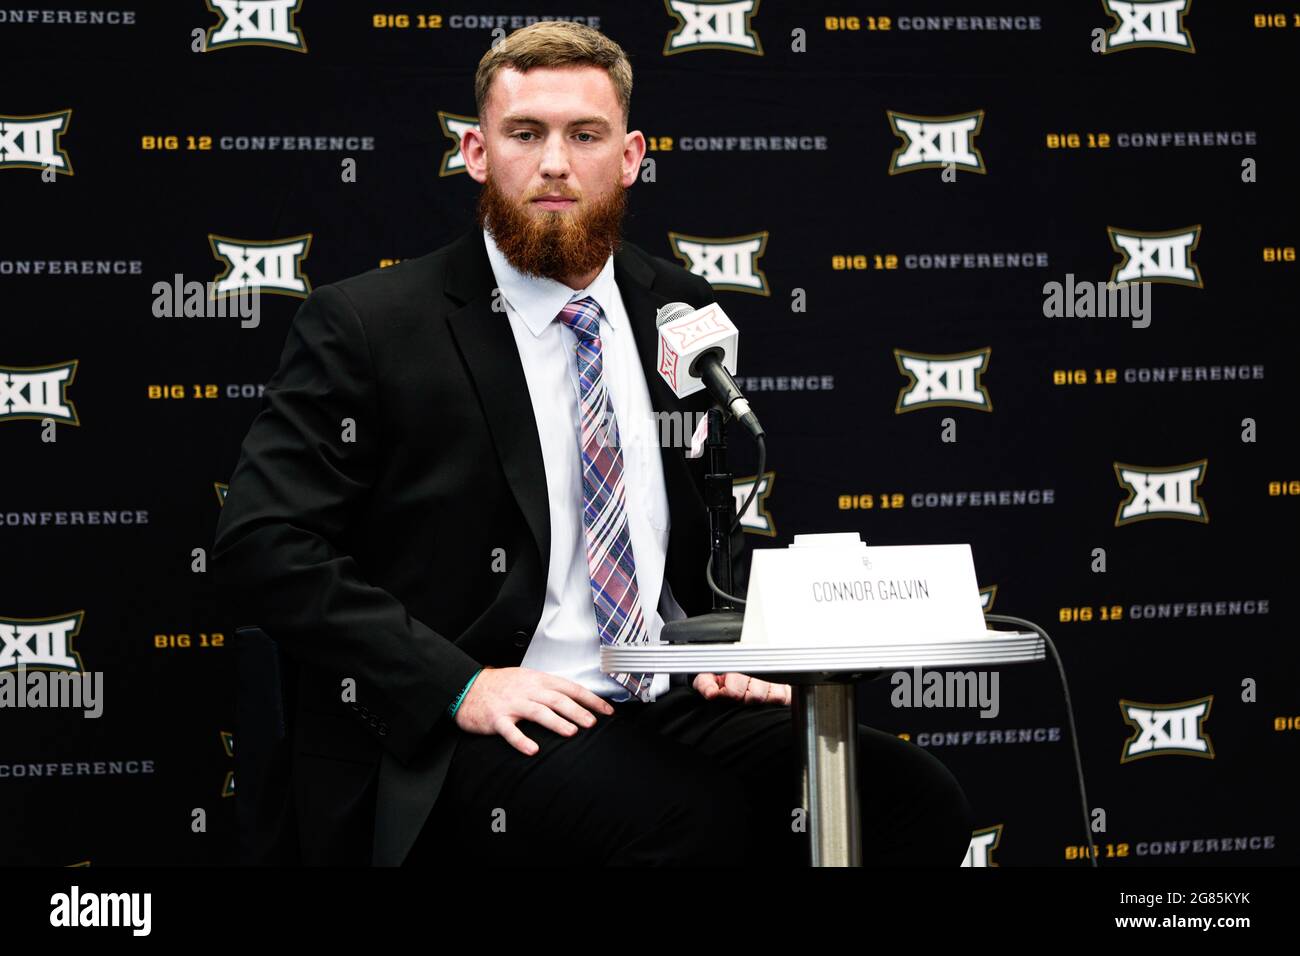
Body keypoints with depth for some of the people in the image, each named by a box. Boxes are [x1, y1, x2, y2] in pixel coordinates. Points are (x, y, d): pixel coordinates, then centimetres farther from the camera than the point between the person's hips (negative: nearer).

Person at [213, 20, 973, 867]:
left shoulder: (679, 312, 14)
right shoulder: (367, 325, -2)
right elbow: (264, 544, -9)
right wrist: (460, 685, -17)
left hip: (671, 704, 5)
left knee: (912, 797, -19)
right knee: (697, 819, -34)